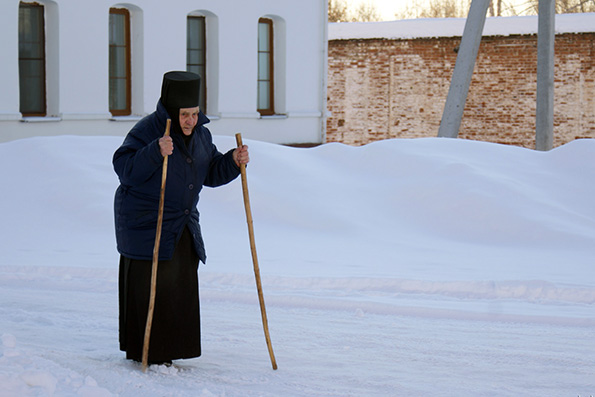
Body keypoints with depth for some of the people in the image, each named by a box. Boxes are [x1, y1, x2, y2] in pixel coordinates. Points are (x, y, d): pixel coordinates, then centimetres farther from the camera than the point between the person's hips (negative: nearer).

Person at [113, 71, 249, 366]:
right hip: (144, 224, -7)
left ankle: (166, 352, 18)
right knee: (149, 286, -5)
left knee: (180, 285, 9)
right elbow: (125, 169, -26)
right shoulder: (147, 130, -16)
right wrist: (156, 152, -39)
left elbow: (211, 173, 13)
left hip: (182, 226, 8)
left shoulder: (200, 134, 7)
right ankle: (143, 353, 4)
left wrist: (234, 162, -5)